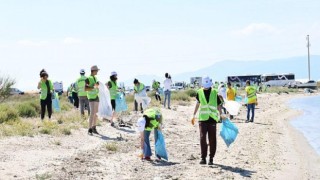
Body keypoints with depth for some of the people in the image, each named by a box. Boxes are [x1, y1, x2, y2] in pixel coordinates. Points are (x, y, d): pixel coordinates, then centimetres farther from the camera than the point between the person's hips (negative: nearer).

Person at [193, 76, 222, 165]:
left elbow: (218, 105, 8)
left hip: (212, 118, 0)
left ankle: (211, 158, 12)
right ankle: (203, 158, 1)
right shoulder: (199, 92, 5)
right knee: (202, 138, -6)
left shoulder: (215, 92, 2)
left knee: (212, 140, 3)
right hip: (203, 118, 1)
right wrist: (194, 115, 21)